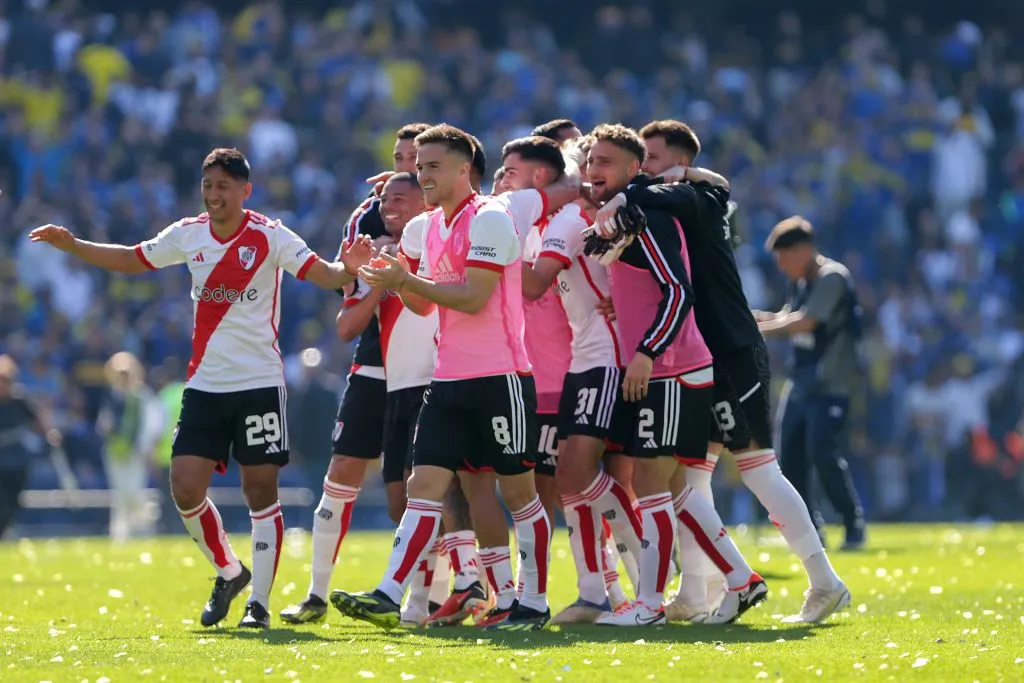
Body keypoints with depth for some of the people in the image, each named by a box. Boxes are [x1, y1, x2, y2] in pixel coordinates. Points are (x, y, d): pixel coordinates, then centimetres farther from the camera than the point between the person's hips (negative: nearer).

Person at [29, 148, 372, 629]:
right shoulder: (188, 235, 4)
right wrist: (72, 245, 10)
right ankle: (229, 574, 19)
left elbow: (322, 274, -18)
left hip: (259, 382, -4)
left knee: (260, 490, -3)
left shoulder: (269, 237, -8)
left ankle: (259, 602, 4)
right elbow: (132, 260, 18)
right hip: (204, 385, 4)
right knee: (186, 489, -4)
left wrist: (348, 269, -40)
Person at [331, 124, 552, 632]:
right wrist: (391, 280, 5)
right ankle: (388, 598, -13)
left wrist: (408, 281, -16)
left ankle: (534, 604, 10)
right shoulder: (432, 226, 15)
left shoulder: (489, 219, -11)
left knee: (518, 490, 1)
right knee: (424, 484, -3)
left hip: (499, 377, -8)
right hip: (449, 380, 8)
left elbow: (473, 298, -19)